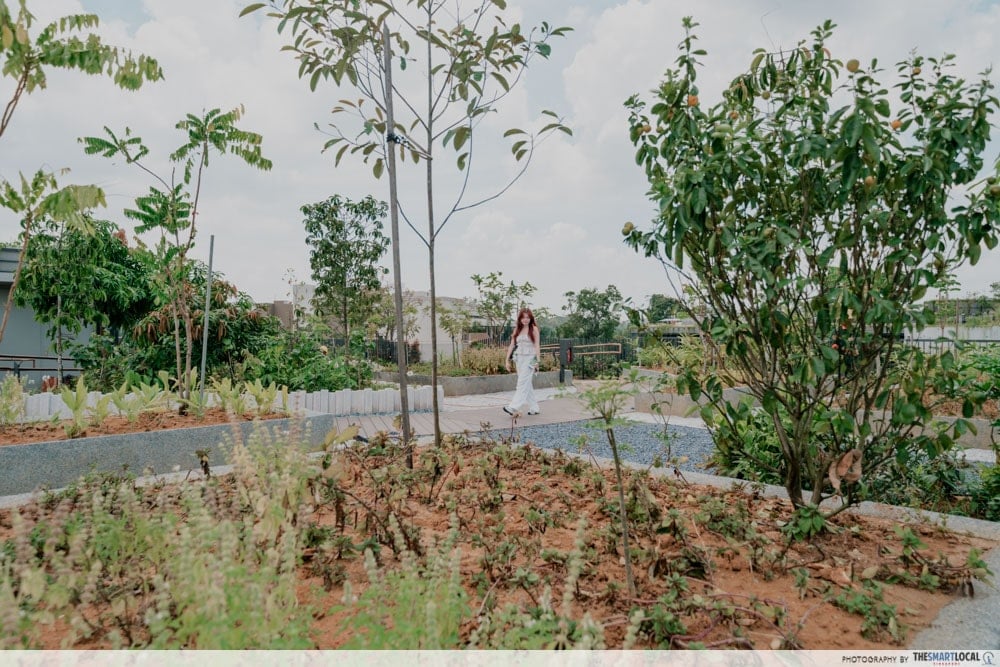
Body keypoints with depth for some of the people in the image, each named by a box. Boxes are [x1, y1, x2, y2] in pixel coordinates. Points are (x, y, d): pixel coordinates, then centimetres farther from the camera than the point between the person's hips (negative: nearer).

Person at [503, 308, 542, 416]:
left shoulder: (534, 329, -2)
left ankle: (513, 408, -19)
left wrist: (538, 361, -13)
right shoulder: (517, 329, 11)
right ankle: (534, 408, 16)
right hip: (519, 358, 6)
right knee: (527, 384, 9)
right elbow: (511, 345, 11)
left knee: (522, 383, -12)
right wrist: (507, 360, 6)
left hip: (530, 358, -6)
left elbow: (537, 345, -6)